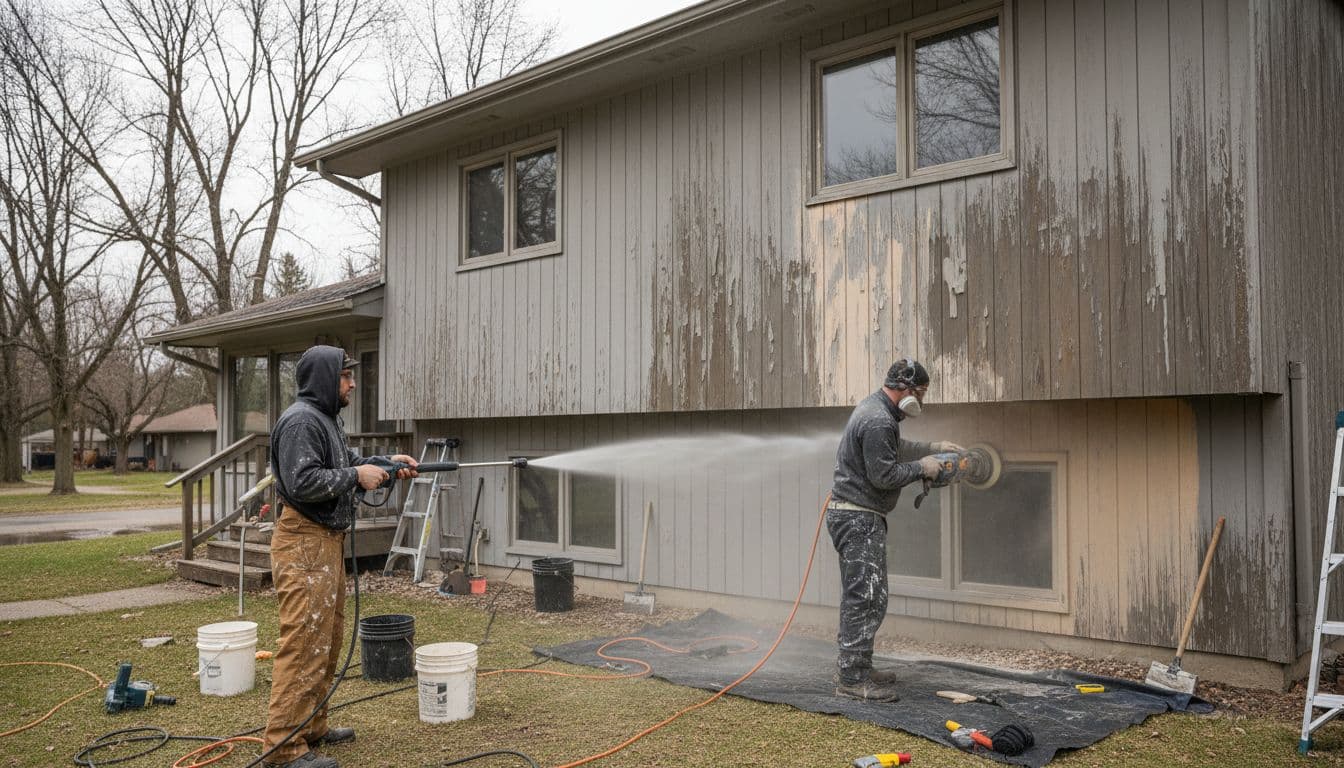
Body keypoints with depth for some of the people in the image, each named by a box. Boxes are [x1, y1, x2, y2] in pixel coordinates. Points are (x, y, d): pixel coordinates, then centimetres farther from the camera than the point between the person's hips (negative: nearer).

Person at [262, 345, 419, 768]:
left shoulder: (326, 419, 17)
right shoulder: (300, 421, -16)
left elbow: (343, 464, 25)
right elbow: (302, 482, -25)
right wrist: (356, 476, -17)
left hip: (327, 542, 11)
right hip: (304, 545, -11)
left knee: (327, 642, 16)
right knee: (303, 646, -8)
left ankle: (312, 727, 26)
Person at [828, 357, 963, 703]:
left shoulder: (875, 407, 14)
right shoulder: (878, 421, -21)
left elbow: (897, 447, 32)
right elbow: (884, 475, -22)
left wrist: (933, 448, 30)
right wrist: (921, 467, -8)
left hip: (852, 515, 11)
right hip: (858, 518, -11)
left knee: (858, 597, 16)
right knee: (867, 599, -8)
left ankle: (853, 667, 25)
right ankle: (852, 679, -4)